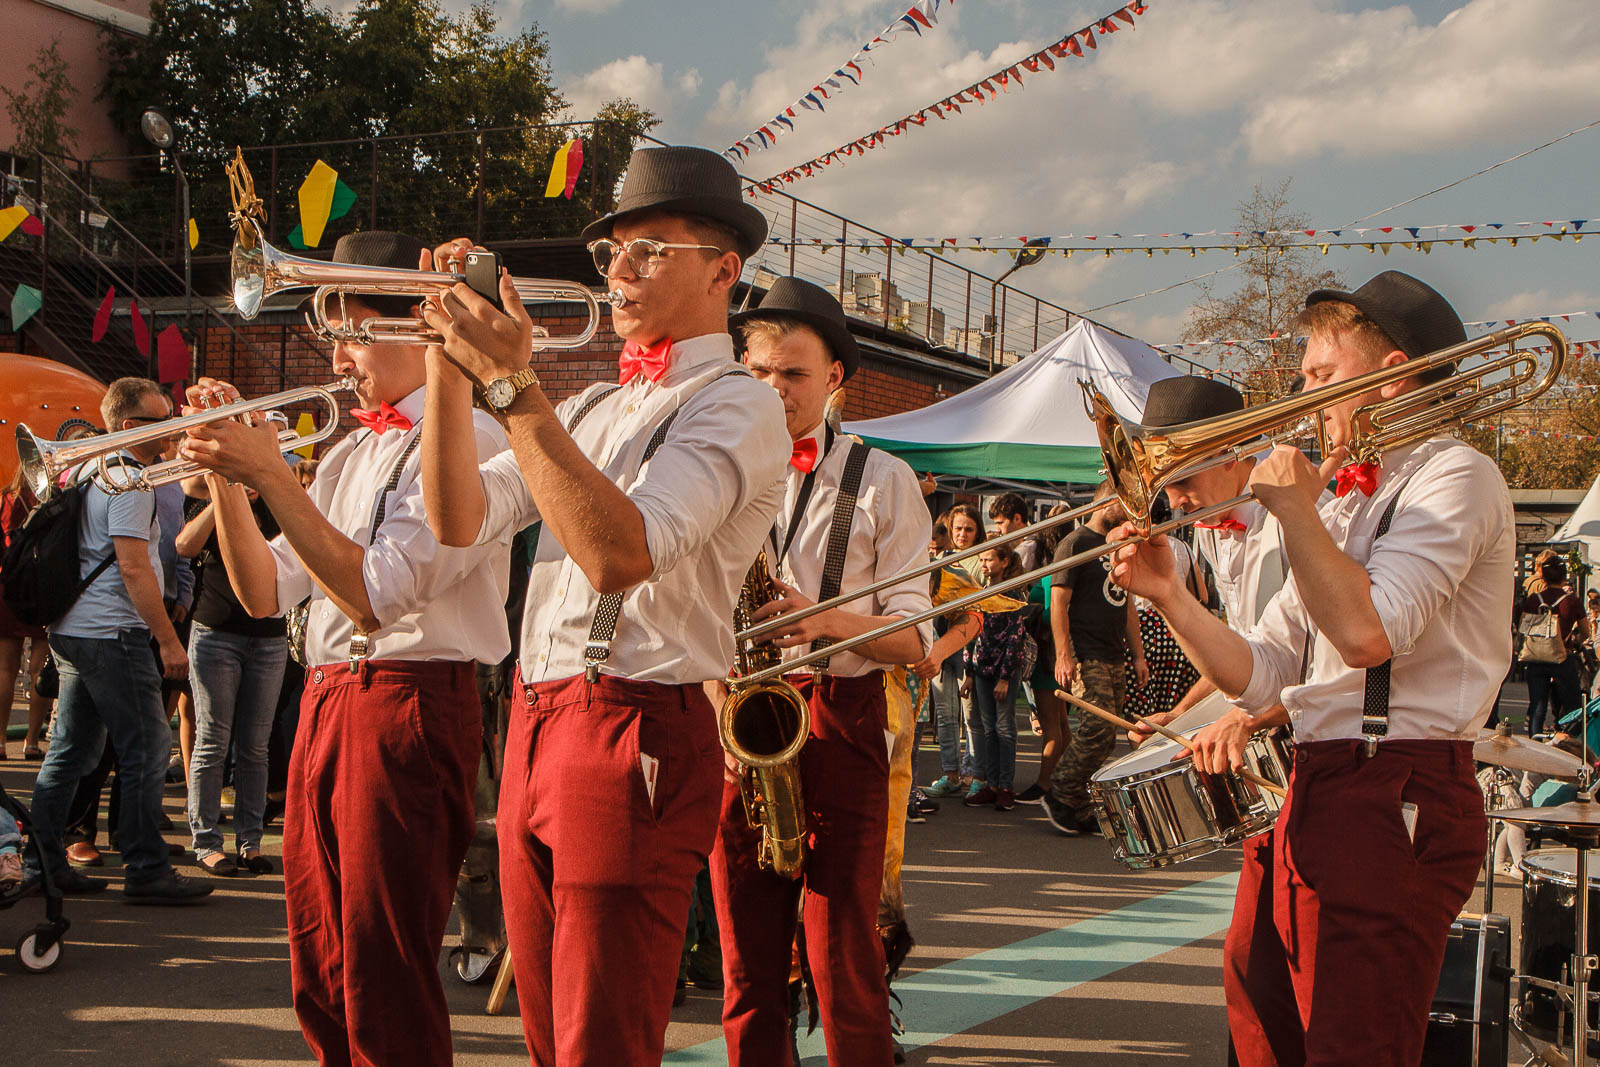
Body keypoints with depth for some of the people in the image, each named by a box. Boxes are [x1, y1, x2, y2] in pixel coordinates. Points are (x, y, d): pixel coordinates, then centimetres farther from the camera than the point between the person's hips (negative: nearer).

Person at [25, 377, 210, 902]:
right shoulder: (130, 482, -14)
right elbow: (133, 568, -19)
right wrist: (168, 640, -17)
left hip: (71, 631, 10)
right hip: (111, 633, -10)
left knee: (72, 749, 12)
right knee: (146, 747, -6)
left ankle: (42, 863, 16)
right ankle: (146, 870, -3)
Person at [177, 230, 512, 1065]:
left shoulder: (463, 439, -9)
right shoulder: (349, 454, 18)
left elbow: (375, 592, -19)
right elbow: (265, 593, 13)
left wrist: (270, 475, -18)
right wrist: (226, 475, 2)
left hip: (408, 705, -9)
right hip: (324, 705, 9)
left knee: (386, 988, -5)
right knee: (322, 982, 13)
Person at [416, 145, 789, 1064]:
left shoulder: (736, 406, -7)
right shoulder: (594, 406, 21)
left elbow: (621, 551, -23)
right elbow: (461, 520, 10)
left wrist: (515, 385, -23)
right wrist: (450, 368, -1)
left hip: (637, 730, -8)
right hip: (535, 727, 8)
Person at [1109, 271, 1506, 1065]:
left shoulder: (1454, 477, -7)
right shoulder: (1347, 507, 20)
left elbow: (1366, 632, -23)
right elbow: (1259, 676, 16)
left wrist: (1293, 505, -12)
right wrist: (1170, 598, 2)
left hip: (1397, 800, -9)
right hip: (1313, 792, 9)